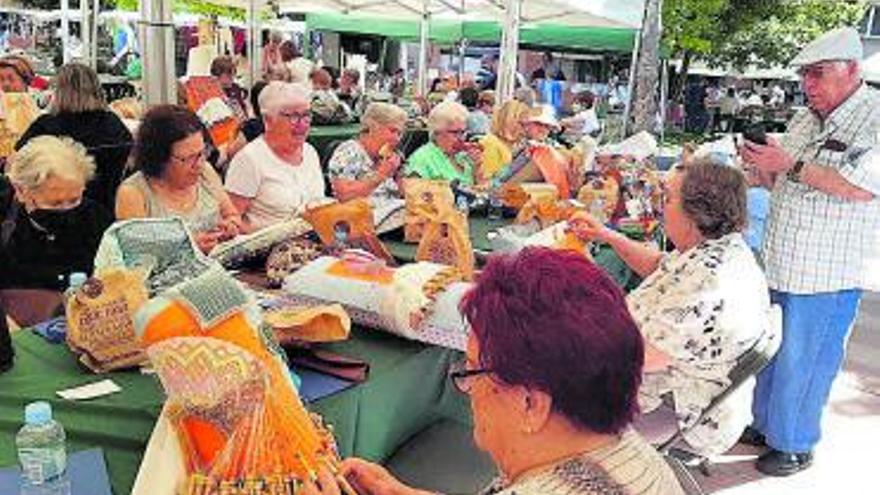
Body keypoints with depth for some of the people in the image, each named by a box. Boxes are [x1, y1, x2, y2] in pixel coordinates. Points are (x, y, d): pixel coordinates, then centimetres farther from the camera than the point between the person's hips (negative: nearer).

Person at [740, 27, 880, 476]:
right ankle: (766, 424, 34)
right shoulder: (804, 122, 13)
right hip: (781, 265, 7)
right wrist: (763, 168, -1)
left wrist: (791, 165, -21)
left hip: (827, 274, -7)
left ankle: (795, 446, 21)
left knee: (803, 361, 3)